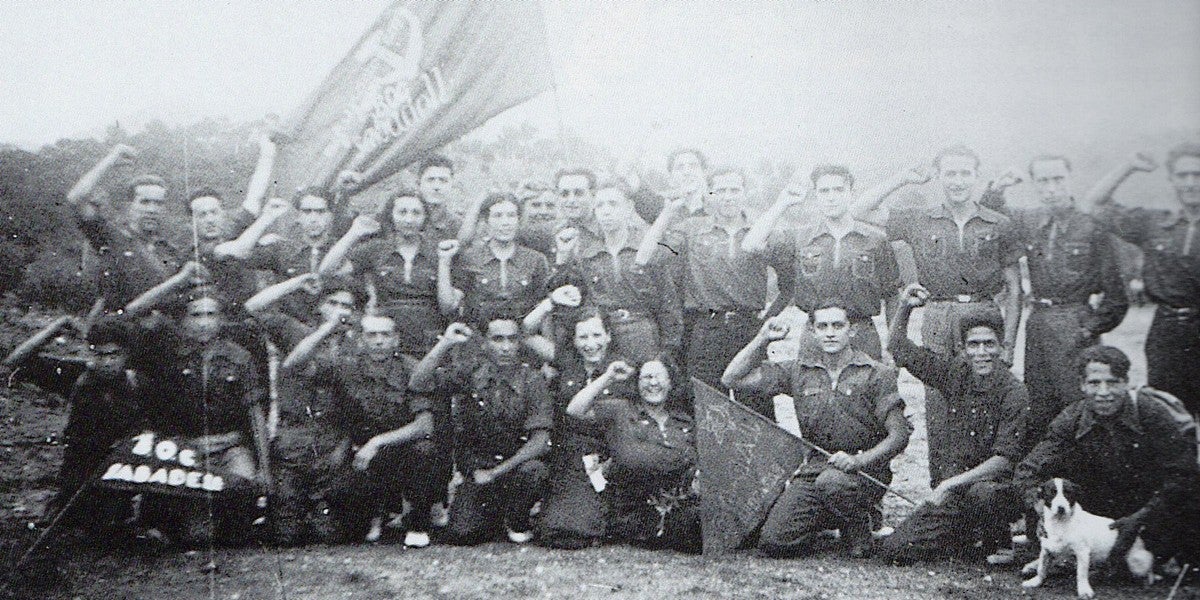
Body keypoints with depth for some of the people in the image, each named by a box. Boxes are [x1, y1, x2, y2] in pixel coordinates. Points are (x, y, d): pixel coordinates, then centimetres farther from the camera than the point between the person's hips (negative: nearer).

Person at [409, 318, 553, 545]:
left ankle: (518, 521, -2)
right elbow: (417, 385, -10)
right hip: (475, 464, 1)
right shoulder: (472, 367, -3)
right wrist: (445, 343, -20)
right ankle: (495, 512, 20)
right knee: (460, 534, -15)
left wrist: (497, 472, -23)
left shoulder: (531, 379, -9)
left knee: (532, 472, -35)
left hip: (516, 462, -1)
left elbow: (541, 440, -16)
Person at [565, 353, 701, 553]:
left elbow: (699, 462, 23)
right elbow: (575, 410, -2)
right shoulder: (620, 410, 9)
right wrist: (608, 378, -2)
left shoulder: (685, 422, 19)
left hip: (680, 503, 4)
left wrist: (698, 481, 0)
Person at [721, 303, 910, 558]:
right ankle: (829, 519, 17)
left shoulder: (876, 374, -1)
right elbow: (733, 379, 5)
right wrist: (763, 339, -4)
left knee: (831, 482, -39)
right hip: (814, 467, 3)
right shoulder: (799, 371, 8)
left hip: (866, 469, -3)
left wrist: (859, 461, -22)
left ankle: (858, 528, -5)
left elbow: (899, 434, -7)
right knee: (772, 542, -14)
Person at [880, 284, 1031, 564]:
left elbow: (1005, 459, -21)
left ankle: (999, 546, -6)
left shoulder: (1014, 393, -13)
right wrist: (904, 307, -3)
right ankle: (969, 538, 19)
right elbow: (899, 349, 12)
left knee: (982, 492, -41)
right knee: (894, 549, -8)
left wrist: (953, 483, -27)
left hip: (994, 484, -5)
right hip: (950, 495, 5)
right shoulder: (955, 372, 2)